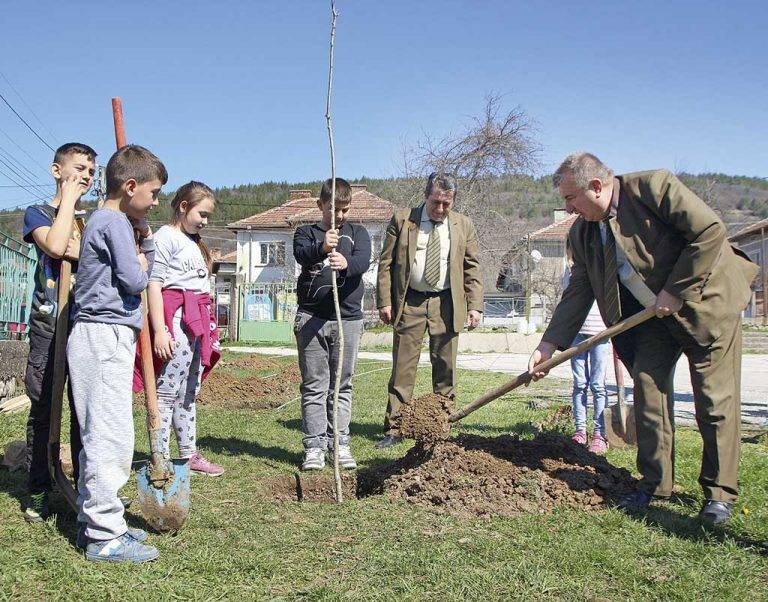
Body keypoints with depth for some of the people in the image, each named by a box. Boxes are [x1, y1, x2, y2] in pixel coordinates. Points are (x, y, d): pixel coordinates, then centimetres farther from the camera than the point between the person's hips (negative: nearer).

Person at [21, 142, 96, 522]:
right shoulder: (38, 214, 7)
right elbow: (55, 245, -16)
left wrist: (82, 253, -9)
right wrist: (68, 198, -5)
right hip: (49, 325, -3)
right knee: (43, 409, 0)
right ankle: (39, 492, 10)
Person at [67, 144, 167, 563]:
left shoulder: (112, 221, 21)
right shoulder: (113, 221, -10)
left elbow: (141, 274, 23)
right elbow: (135, 280, -16)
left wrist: (145, 236, 14)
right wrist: (142, 261, 4)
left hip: (104, 337, 10)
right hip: (104, 336, -10)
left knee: (99, 436, 14)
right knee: (111, 437, -8)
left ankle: (95, 523, 22)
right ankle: (105, 536, -3)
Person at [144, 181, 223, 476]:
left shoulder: (195, 242, 22)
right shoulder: (166, 237, -5)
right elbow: (154, 285, -13)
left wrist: (209, 330, 20)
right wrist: (159, 331, -21)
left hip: (198, 321, 9)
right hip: (176, 319, -9)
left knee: (189, 392, 13)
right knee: (167, 391, -6)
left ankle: (189, 454, 21)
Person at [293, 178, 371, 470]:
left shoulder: (357, 232, 11)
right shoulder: (306, 232, 8)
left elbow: (364, 260, -10)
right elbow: (300, 253, -15)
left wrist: (345, 264, -34)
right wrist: (322, 247, -38)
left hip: (348, 317, 1)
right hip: (311, 317, -1)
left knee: (342, 385, 7)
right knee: (314, 385, 1)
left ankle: (340, 444, 14)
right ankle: (314, 446, 6)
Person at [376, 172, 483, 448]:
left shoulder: (463, 225, 8)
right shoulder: (401, 219, 2)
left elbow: (472, 268, 8)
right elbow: (386, 263, 2)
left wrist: (475, 306, 0)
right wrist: (384, 302, -6)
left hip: (447, 304, 2)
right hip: (409, 302, -1)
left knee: (445, 369, 7)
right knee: (402, 368, 1)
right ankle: (394, 428, 8)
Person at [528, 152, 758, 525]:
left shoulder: (653, 186, -19)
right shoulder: (582, 233, 0)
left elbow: (710, 231, -22)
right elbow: (577, 294, 2)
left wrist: (675, 290, -21)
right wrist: (550, 344, -7)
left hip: (704, 301, -6)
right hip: (651, 317, 6)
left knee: (715, 401, -1)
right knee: (648, 393, 0)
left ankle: (719, 493, 11)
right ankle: (655, 484, 13)